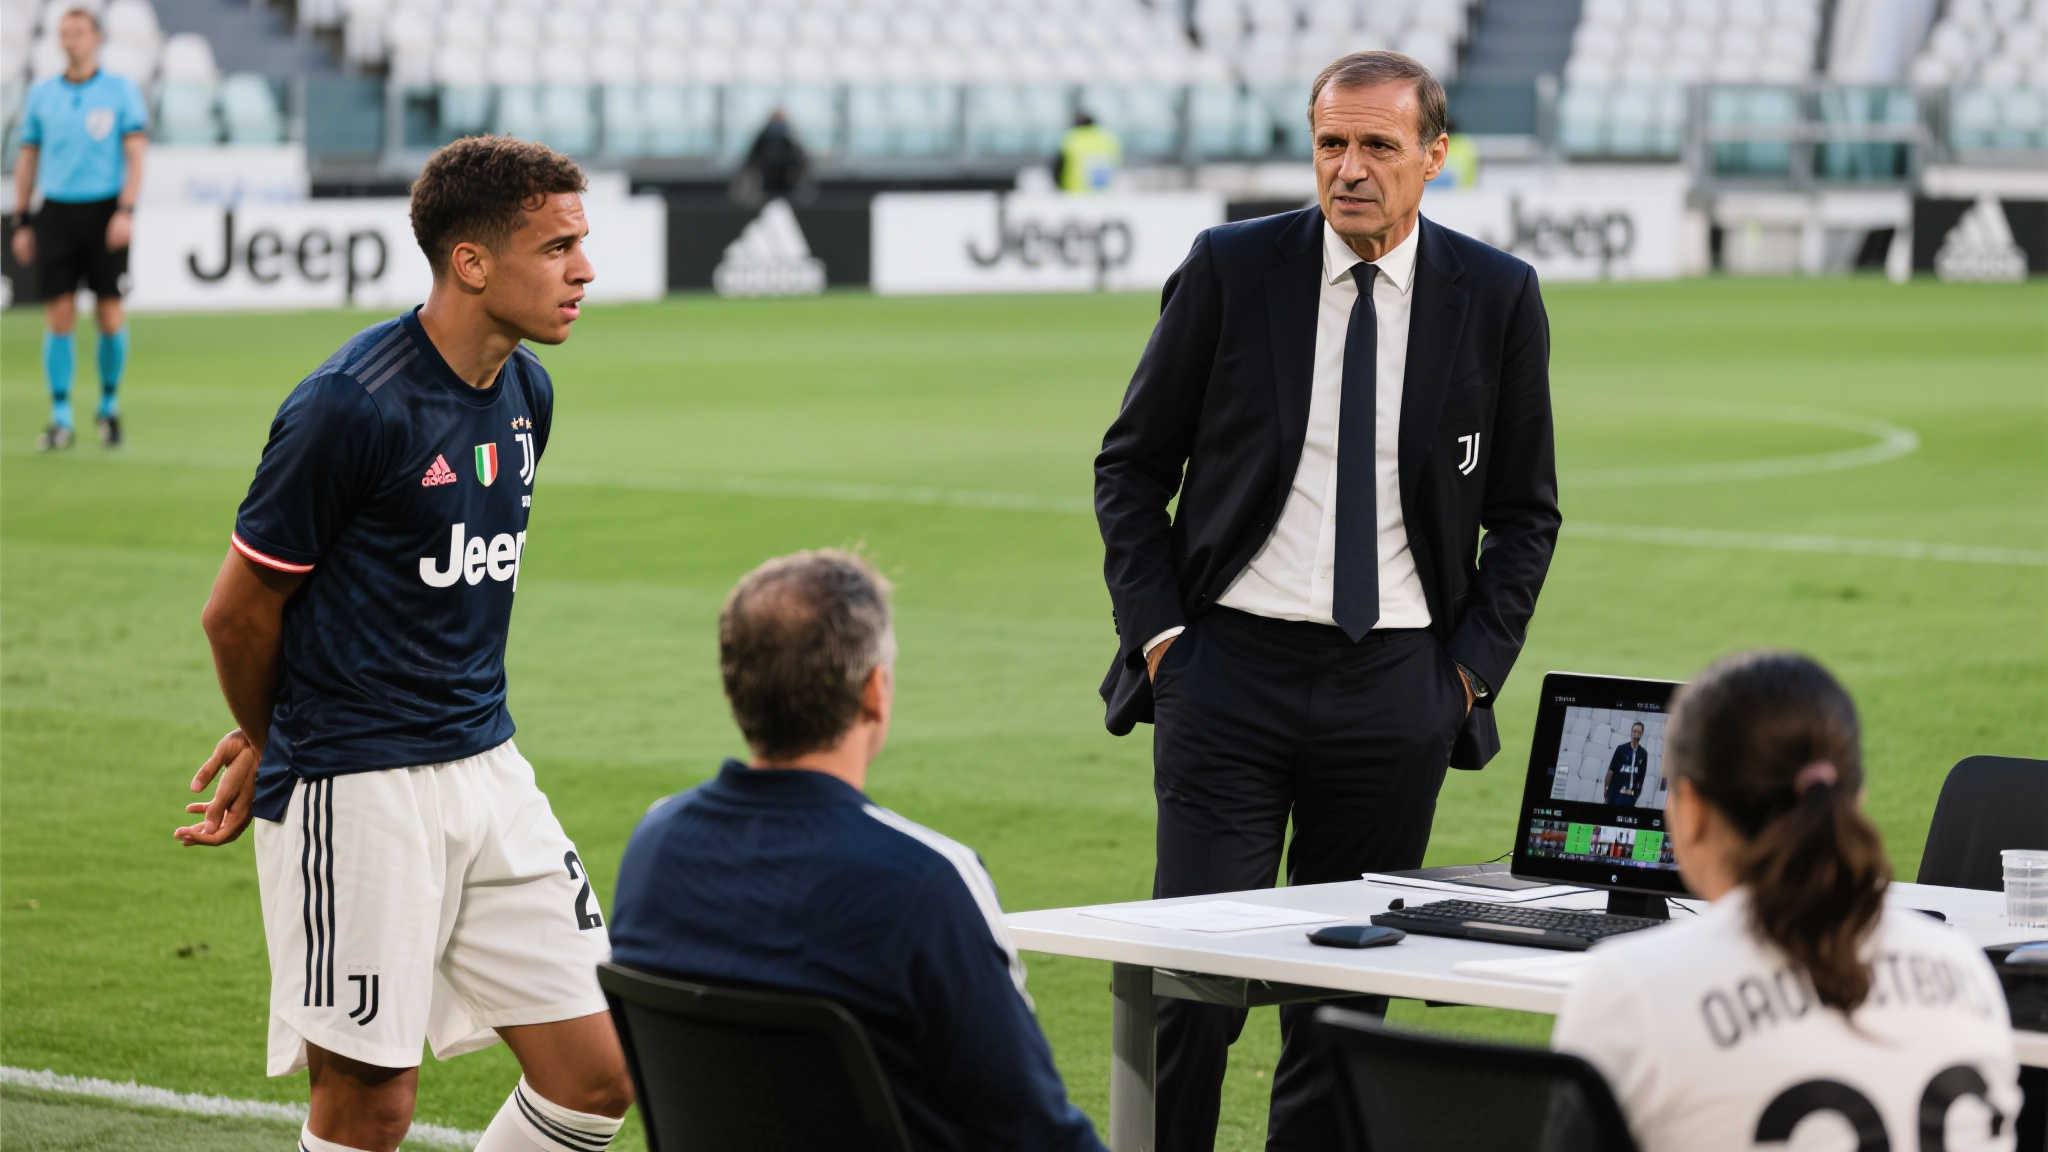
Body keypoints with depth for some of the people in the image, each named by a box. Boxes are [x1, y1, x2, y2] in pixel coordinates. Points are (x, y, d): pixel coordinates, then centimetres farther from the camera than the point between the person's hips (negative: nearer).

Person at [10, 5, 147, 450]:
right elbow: (27, 160, 14)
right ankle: (61, 420, 0)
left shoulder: (122, 91, 2)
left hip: (105, 210, -2)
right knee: (59, 317, -4)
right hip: (56, 212, 2)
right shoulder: (42, 95, 9)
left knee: (110, 317, -2)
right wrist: (21, 223, 9)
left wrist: (126, 212, -15)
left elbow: (136, 155, -3)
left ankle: (109, 406, 18)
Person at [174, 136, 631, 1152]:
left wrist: (269, 745, 17)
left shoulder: (526, 392, 8)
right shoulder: (352, 406, -17)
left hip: (483, 766, 7)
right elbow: (238, 610, -7)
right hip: (356, 796, -7)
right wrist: (277, 745, 12)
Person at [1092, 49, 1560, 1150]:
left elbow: (1524, 510, 12)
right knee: (1194, 986, -9)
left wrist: (1472, 667, 2)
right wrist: (1159, 631, -3)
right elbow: (1132, 467, 7)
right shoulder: (1229, 271, 0)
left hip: (1395, 688, 1)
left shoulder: (1497, 299, 3)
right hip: (1229, 667, -1)